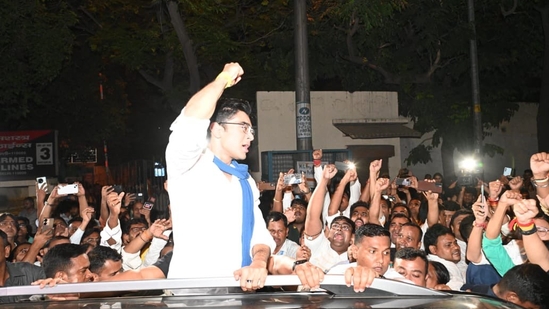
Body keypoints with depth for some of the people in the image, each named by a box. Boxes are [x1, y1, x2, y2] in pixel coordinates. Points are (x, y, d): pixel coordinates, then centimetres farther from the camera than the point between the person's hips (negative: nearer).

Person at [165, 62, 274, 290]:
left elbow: (259, 234, 8)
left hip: (238, 289, 4)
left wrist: (259, 264, -15)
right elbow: (190, 123, -22)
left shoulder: (246, 182, 16)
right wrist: (224, 79, -8)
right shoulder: (189, 167, -3)